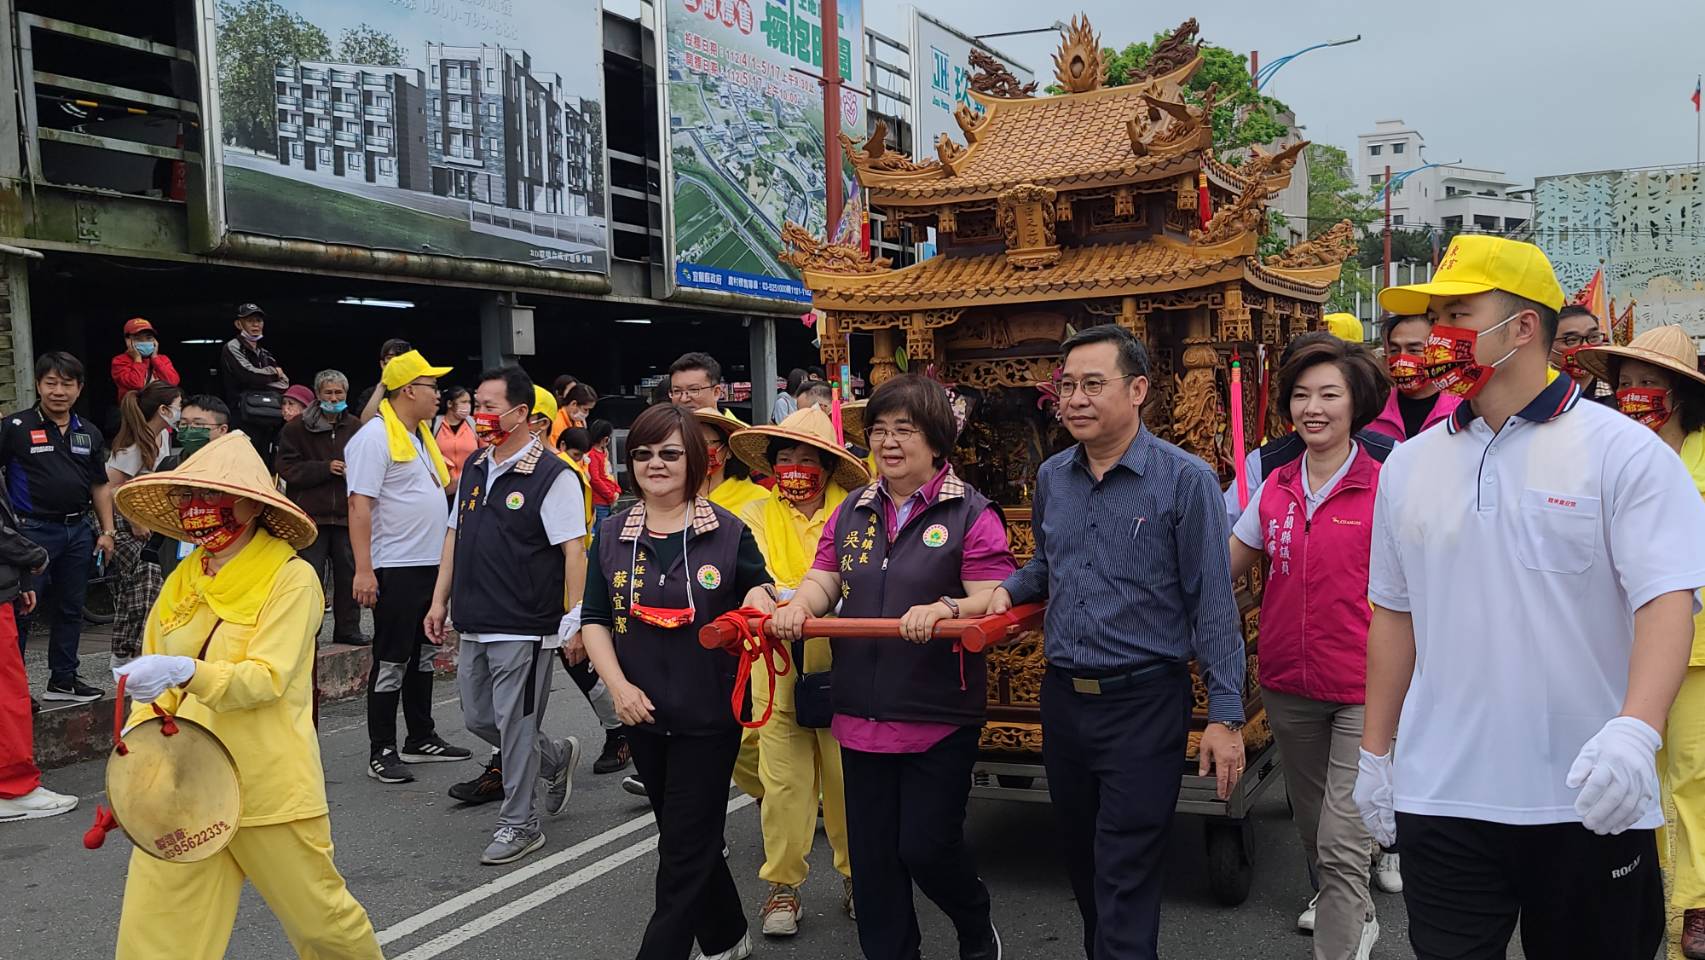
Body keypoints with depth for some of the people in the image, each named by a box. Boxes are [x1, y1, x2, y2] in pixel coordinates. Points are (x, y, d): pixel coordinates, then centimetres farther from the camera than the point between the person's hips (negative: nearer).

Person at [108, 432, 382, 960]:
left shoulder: (292, 578, -9)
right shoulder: (182, 582, 8)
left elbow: (266, 678, -19)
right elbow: (157, 690, 16)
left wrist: (186, 672, -34)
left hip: (268, 790, -5)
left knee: (320, 917, 9)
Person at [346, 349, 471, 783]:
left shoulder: (420, 434, 15)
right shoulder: (374, 437, -13)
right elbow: (360, 505, -19)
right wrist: (363, 569, -25)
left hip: (430, 564, 9)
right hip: (396, 568, -9)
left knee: (422, 656, 15)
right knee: (391, 662, -3)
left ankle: (421, 738, 25)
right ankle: (381, 752, 5)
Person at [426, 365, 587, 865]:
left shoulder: (552, 476, -13)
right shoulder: (474, 468, 11)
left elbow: (573, 548, -16)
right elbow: (455, 534, 18)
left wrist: (574, 618, -20)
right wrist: (440, 599, 15)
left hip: (524, 627, -8)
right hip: (475, 625, 8)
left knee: (514, 724, 0)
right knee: (478, 718, 16)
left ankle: (518, 823, 15)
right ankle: (557, 757, 38)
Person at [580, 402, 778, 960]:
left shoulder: (727, 532, -5)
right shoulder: (613, 535, 3)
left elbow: (760, 592, 3)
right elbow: (595, 620, 3)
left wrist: (760, 596, -21)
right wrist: (618, 686, -10)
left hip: (709, 715, -4)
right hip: (644, 715, 4)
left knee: (685, 851, 0)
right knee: (691, 838, 18)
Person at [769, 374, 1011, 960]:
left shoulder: (970, 513, -6)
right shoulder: (852, 512, 10)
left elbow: (991, 599, -12)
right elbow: (824, 579, 8)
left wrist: (945, 609, -31)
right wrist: (800, 605, -14)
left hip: (939, 714, -5)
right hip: (862, 711, 5)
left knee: (926, 846, 1)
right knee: (871, 852, 11)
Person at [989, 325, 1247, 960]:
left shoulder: (1185, 480, -11)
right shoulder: (1052, 477, 6)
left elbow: (1213, 604, -11)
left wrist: (1225, 716, -13)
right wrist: (1008, 590, 1)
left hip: (1144, 704, -6)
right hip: (1062, 699, 6)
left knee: (1125, 879, -2)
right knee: (1081, 860, 19)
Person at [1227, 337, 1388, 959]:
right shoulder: (1275, 487, 3)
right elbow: (1224, 567, 9)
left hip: (1363, 688, -5)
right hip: (1288, 684, 5)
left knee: (1342, 843, -9)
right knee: (1312, 828, 22)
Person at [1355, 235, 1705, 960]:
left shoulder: (1623, 452, -5)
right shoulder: (1409, 466, 8)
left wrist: (1636, 730, -31)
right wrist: (1374, 754, 13)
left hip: (1591, 801, -2)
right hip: (1440, 798, 3)